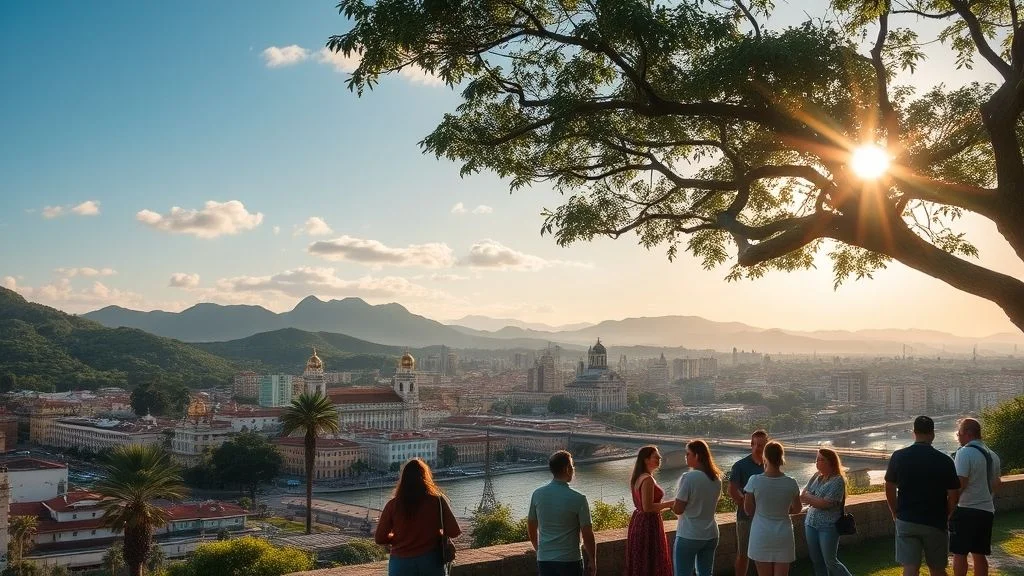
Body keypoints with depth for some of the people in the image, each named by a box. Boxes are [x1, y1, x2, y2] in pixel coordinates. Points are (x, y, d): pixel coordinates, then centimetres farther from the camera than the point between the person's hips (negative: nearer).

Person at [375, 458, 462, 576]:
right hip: (431, 562, 0)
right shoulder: (437, 500, -5)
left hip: (401, 565, 0)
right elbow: (454, 531, -6)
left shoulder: (393, 505, -4)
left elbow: (379, 538, 0)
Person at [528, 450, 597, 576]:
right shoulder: (578, 499, -14)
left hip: (544, 560, 4)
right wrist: (592, 561, 3)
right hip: (570, 561, -4)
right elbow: (587, 534, -10)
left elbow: (531, 527, 9)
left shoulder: (537, 494, -2)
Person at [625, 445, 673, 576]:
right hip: (648, 523, -10)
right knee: (650, 565, -2)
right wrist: (669, 504, -17)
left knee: (638, 563, 15)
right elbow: (648, 507, -24)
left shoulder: (638, 478, 10)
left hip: (638, 520, 10)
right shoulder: (648, 480, -20)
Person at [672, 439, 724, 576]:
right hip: (711, 535, 7)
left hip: (688, 536, -7)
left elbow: (678, 509, -15)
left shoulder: (688, 478, -17)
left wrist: (671, 504, 5)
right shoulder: (716, 479, 4)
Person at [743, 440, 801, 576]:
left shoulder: (755, 481, -13)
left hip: (761, 536, -1)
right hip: (783, 537, 1)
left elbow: (748, 510, -4)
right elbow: (797, 509, 8)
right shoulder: (791, 483, -8)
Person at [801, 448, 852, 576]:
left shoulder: (838, 480, -13)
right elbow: (803, 495, 5)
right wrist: (815, 500, -14)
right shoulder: (816, 476, 9)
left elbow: (825, 504, -19)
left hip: (828, 527, -7)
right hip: (810, 524, 7)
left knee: (830, 561, -2)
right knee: (816, 561, 11)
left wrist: (809, 498, -7)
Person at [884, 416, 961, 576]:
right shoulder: (944, 461, -8)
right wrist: (944, 516, 11)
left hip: (906, 522, 1)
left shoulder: (898, 457, -4)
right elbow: (953, 495, -6)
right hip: (935, 523, 0)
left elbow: (890, 490, 2)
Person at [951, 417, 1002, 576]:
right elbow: (996, 483, 21)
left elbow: (960, 484, -21)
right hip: (987, 510, 8)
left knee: (959, 554, 0)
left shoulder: (964, 453, -14)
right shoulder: (992, 455, 12)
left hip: (966, 510, -8)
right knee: (979, 554, 13)